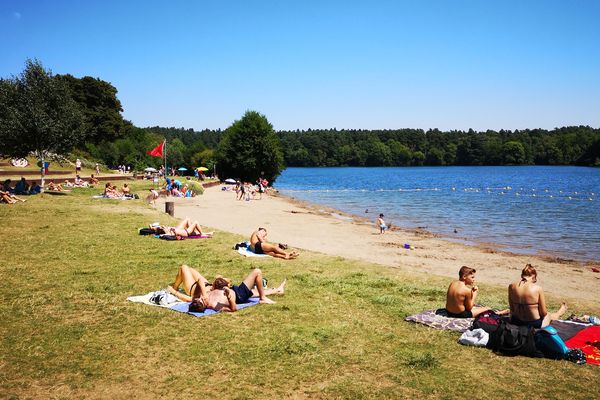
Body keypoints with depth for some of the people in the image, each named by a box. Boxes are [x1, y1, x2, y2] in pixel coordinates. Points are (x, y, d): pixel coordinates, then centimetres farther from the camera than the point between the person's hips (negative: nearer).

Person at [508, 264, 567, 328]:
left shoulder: (511, 286, -8)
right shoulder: (538, 288, -17)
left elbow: (512, 309, 2)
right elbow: (543, 313, -9)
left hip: (516, 322, 1)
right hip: (534, 324, -1)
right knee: (550, 315, 32)